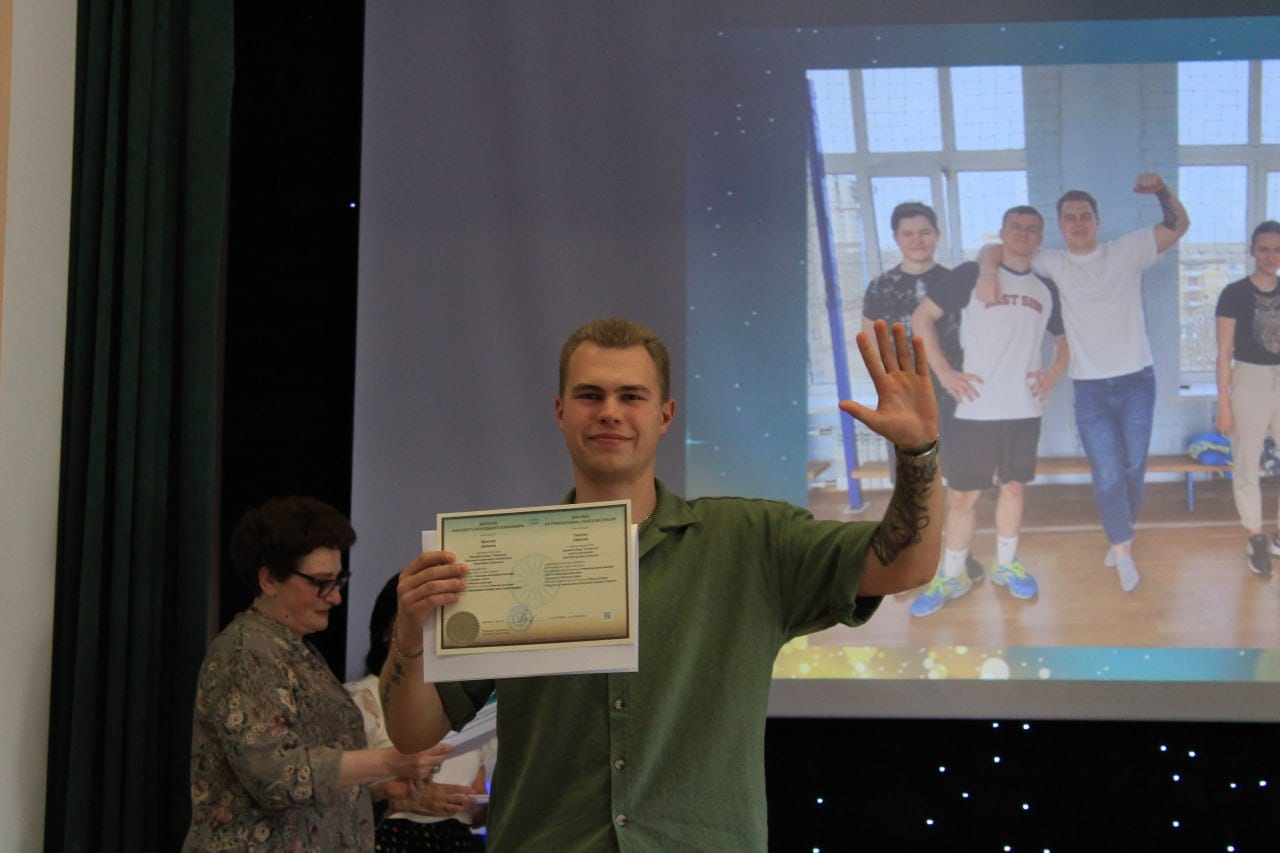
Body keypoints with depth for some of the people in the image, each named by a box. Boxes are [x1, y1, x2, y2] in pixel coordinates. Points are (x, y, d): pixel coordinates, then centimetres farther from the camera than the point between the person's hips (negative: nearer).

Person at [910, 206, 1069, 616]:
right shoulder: (972, 275, -3)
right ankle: (951, 577, 9)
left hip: (1025, 409, 4)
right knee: (963, 493, -1)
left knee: (1014, 486, 11)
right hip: (976, 408, -3)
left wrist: (1055, 373, 3)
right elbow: (923, 318, -2)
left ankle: (1006, 565, 27)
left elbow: (1064, 338, 23)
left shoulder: (1046, 289, 10)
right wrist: (945, 372, -9)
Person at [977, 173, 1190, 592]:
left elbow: (1178, 225, 1)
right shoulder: (1053, 264, 2)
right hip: (1090, 388, -1)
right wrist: (989, 271, -21)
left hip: (1136, 380, 1)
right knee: (1107, 473, -7)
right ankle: (1123, 549, 7)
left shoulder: (1126, 251, 2)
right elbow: (996, 248, 3)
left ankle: (1120, 538, 29)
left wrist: (1161, 189, -18)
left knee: (1134, 468, 10)